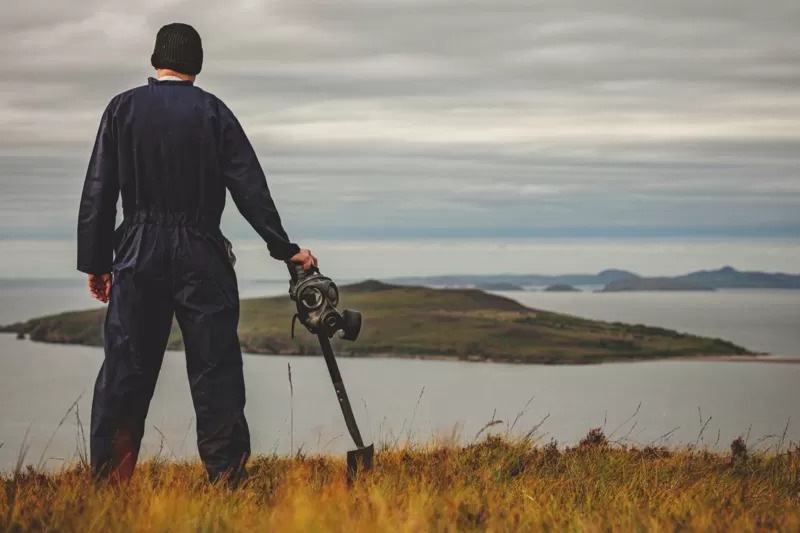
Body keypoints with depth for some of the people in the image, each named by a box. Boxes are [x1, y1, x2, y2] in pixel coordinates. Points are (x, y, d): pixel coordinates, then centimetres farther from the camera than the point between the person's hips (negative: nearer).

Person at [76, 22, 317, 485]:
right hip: (202, 256, -1)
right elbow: (250, 188, -2)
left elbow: (98, 193, 1)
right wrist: (285, 248, 3)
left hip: (138, 256, 1)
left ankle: (108, 482, 3)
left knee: (125, 370, 3)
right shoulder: (213, 112, 1)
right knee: (215, 369, 3)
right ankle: (227, 475, 2)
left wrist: (96, 263, 6)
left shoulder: (122, 108, 3)